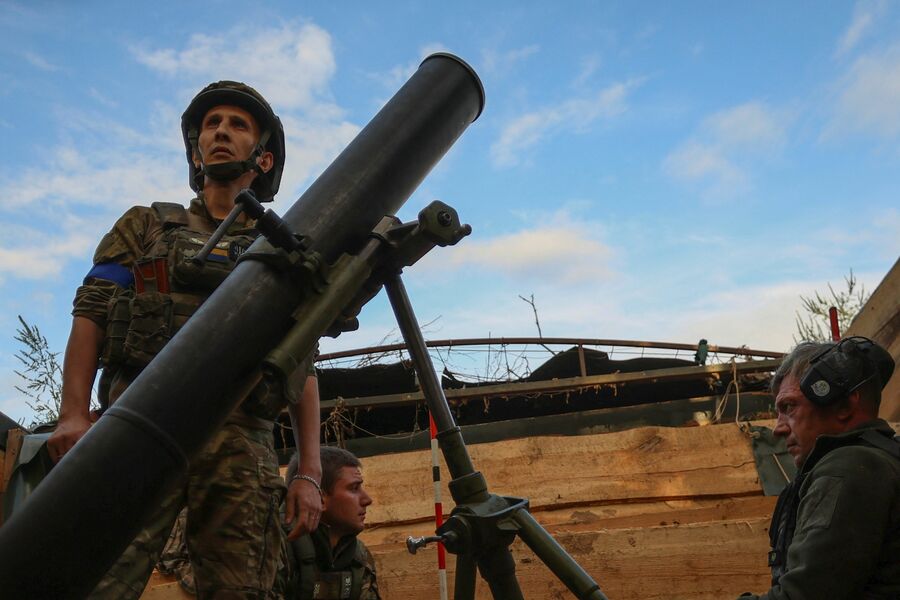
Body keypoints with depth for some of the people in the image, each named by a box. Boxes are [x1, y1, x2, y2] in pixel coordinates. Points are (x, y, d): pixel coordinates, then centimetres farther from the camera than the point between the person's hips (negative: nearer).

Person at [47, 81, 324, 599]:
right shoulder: (148, 225, 23)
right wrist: (74, 414, -7)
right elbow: (90, 316, 11)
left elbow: (305, 371, 17)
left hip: (243, 443, 2)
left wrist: (311, 473, 7)